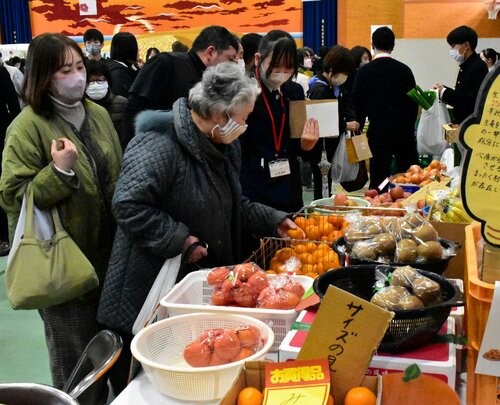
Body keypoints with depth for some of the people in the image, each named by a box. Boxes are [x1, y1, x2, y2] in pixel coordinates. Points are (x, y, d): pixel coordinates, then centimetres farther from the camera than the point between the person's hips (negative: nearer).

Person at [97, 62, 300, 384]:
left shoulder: (223, 146, 9)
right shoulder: (159, 145, -22)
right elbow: (128, 205, -26)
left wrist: (272, 221, 11)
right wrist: (178, 240, -24)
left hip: (204, 281, 8)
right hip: (151, 290, -8)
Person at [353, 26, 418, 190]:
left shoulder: (364, 71, -3)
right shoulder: (404, 70, 1)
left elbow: (358, 103, 0)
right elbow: (414, 102, 4)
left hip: (378, 131, -1)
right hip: (404, 130, 1)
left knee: (379, 177, 2)